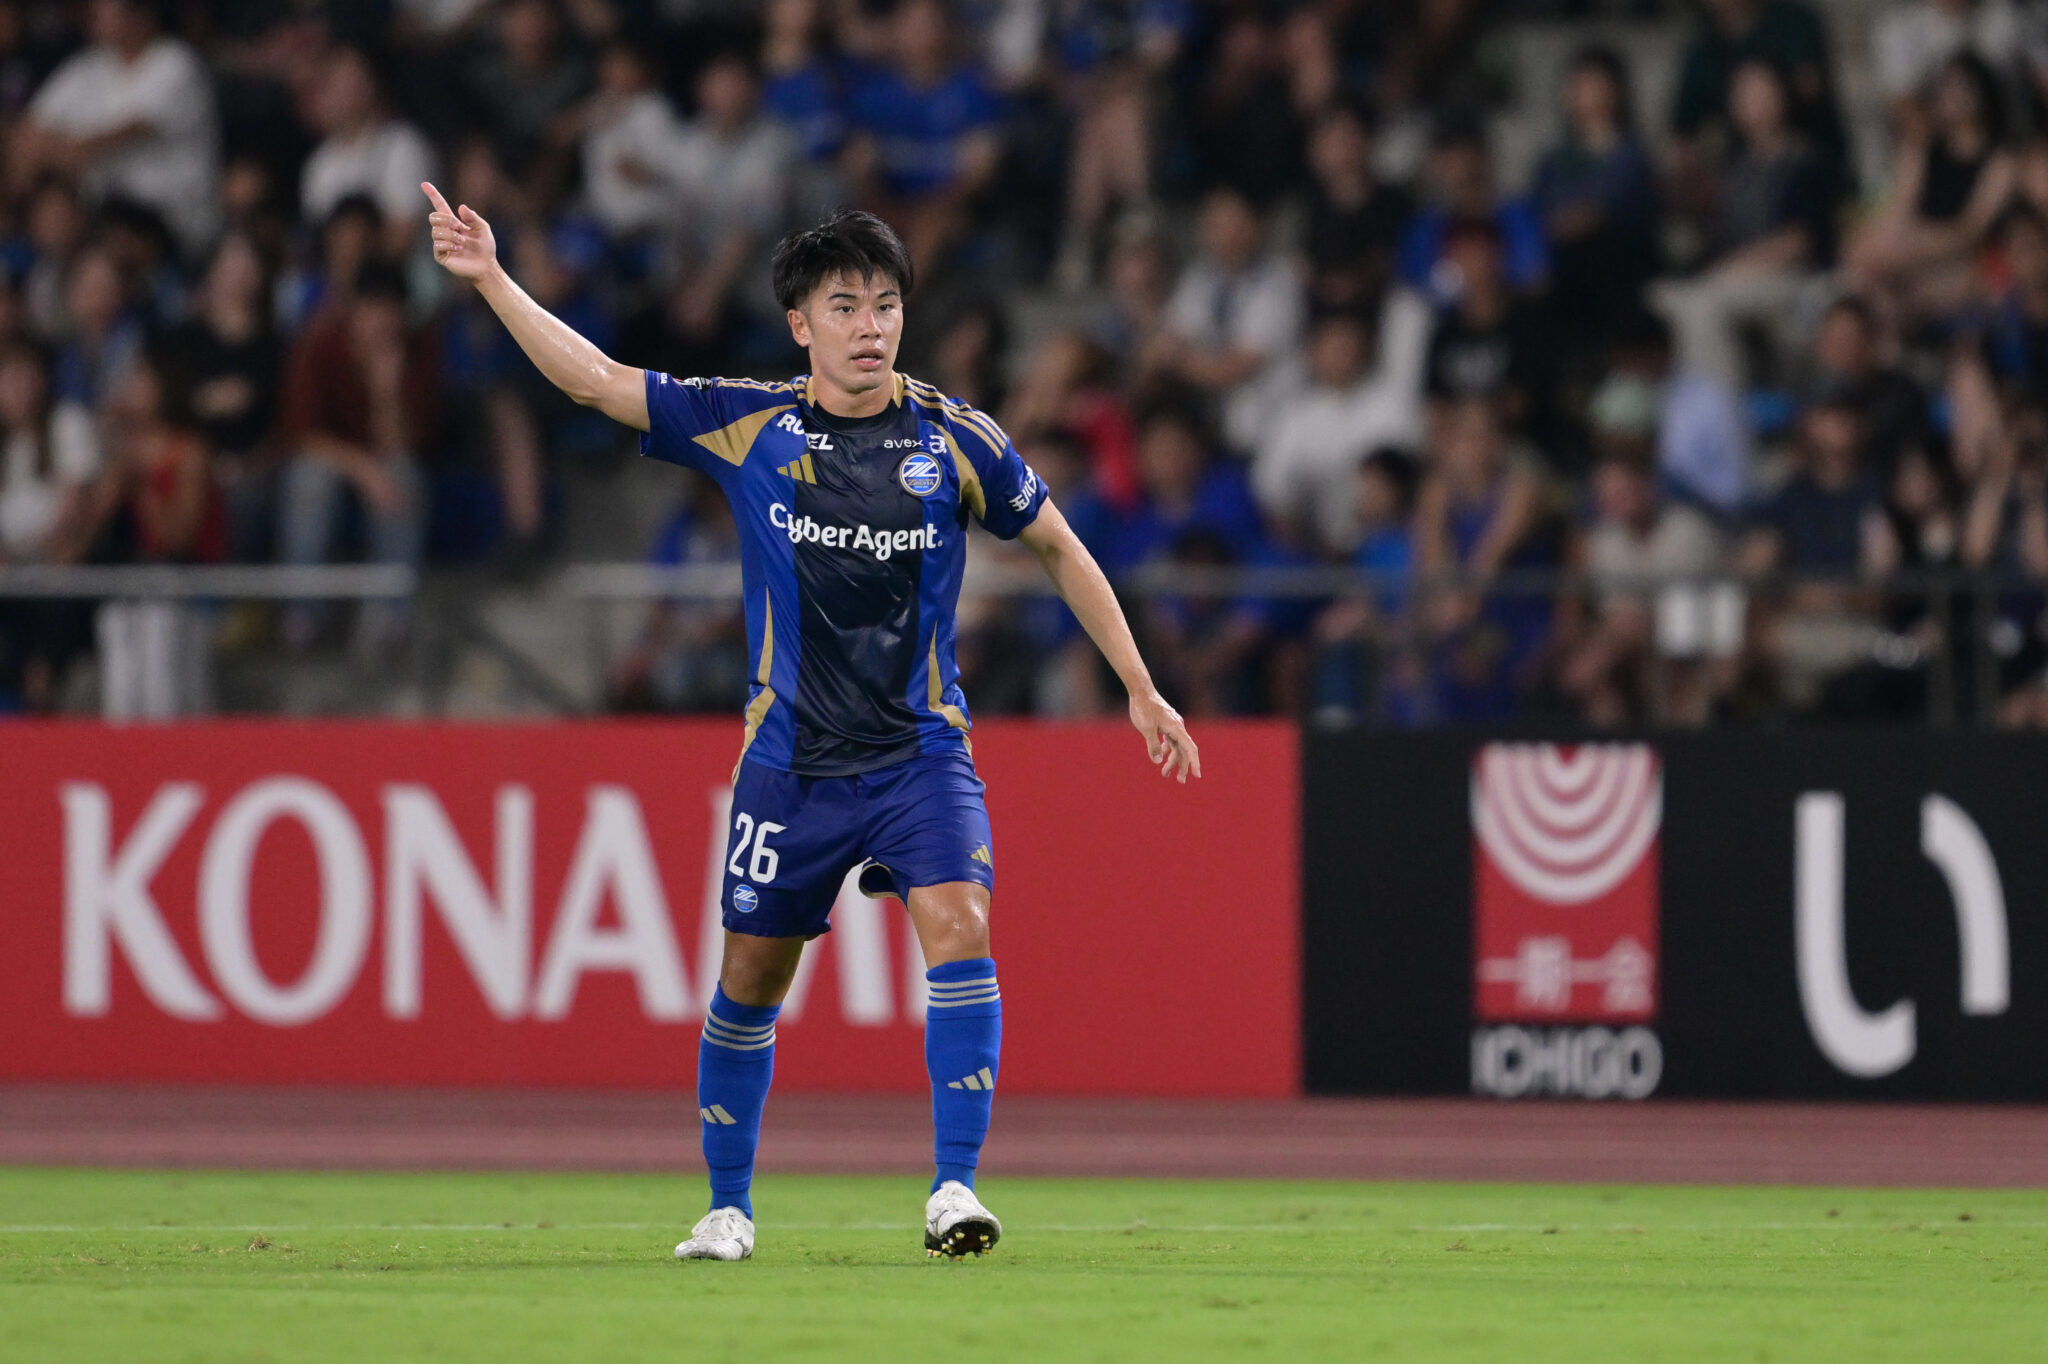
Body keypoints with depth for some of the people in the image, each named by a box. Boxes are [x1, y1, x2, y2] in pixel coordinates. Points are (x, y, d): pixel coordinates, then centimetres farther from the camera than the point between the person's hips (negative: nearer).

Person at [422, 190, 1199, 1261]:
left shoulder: (954, 440, -3)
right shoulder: (748, 426, -2)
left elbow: (1059, 550, 9)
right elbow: (595, 380, 4)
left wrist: (1141, 691, 10)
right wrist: (491, 280, -2)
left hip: (920, 750, -1)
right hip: (789, 758, 1)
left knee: (960, 930, -23)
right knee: (752, 975, 8)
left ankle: (954, 1188, -22)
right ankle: (728, 1205, 26)